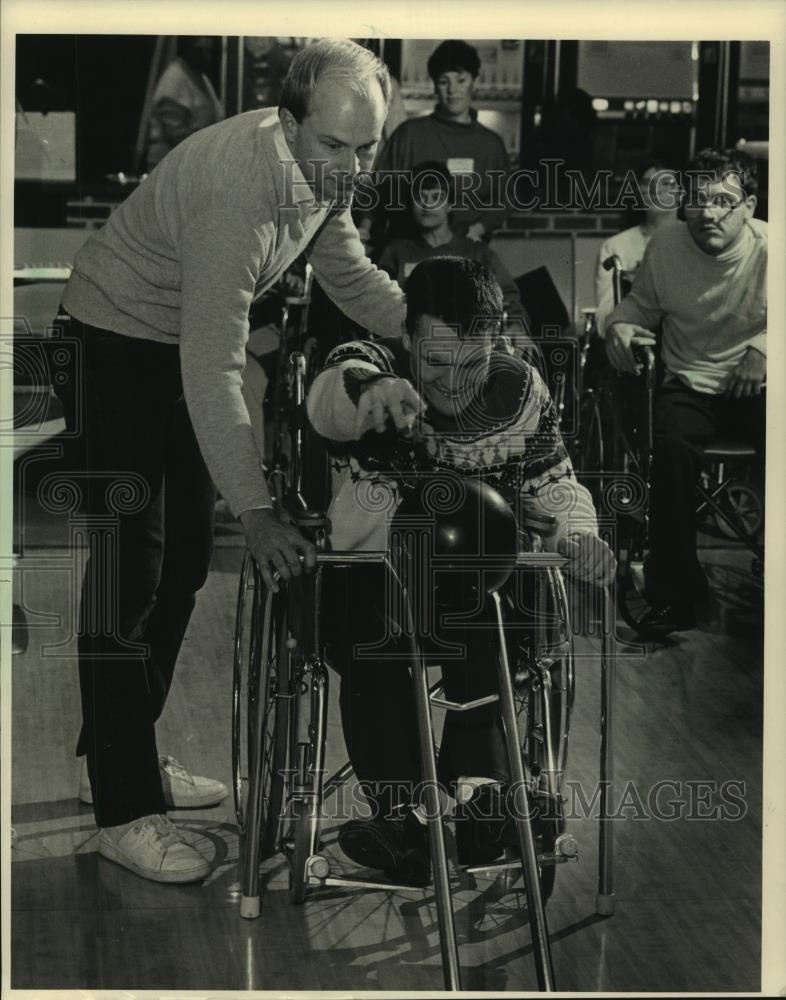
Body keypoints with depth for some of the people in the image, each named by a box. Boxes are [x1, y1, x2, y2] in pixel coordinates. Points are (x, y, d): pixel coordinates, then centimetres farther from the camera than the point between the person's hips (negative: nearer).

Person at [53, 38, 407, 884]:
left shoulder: (321, 170, -9)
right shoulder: (235, 189, -35)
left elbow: (351, 277, 6)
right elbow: (214, 370, -38)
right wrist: (256, 510, -41)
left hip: (186, 348, 9)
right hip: (115, 346, -9)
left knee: (182, 563, 15)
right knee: (129, 576, -10)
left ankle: (126, 758, 29)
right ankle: (125, 813, -6)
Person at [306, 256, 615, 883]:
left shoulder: (521, 391, 0)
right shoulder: (370, 363, -11)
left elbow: (554, 486, 10)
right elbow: (327, 399, -37)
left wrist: (577, 533, -14)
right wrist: (366, 389, -62)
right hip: (371, 577, -2)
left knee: (482, 642, -33)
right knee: (367, 644, -35)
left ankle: (478, 784, -25)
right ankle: (402, 813, -32)